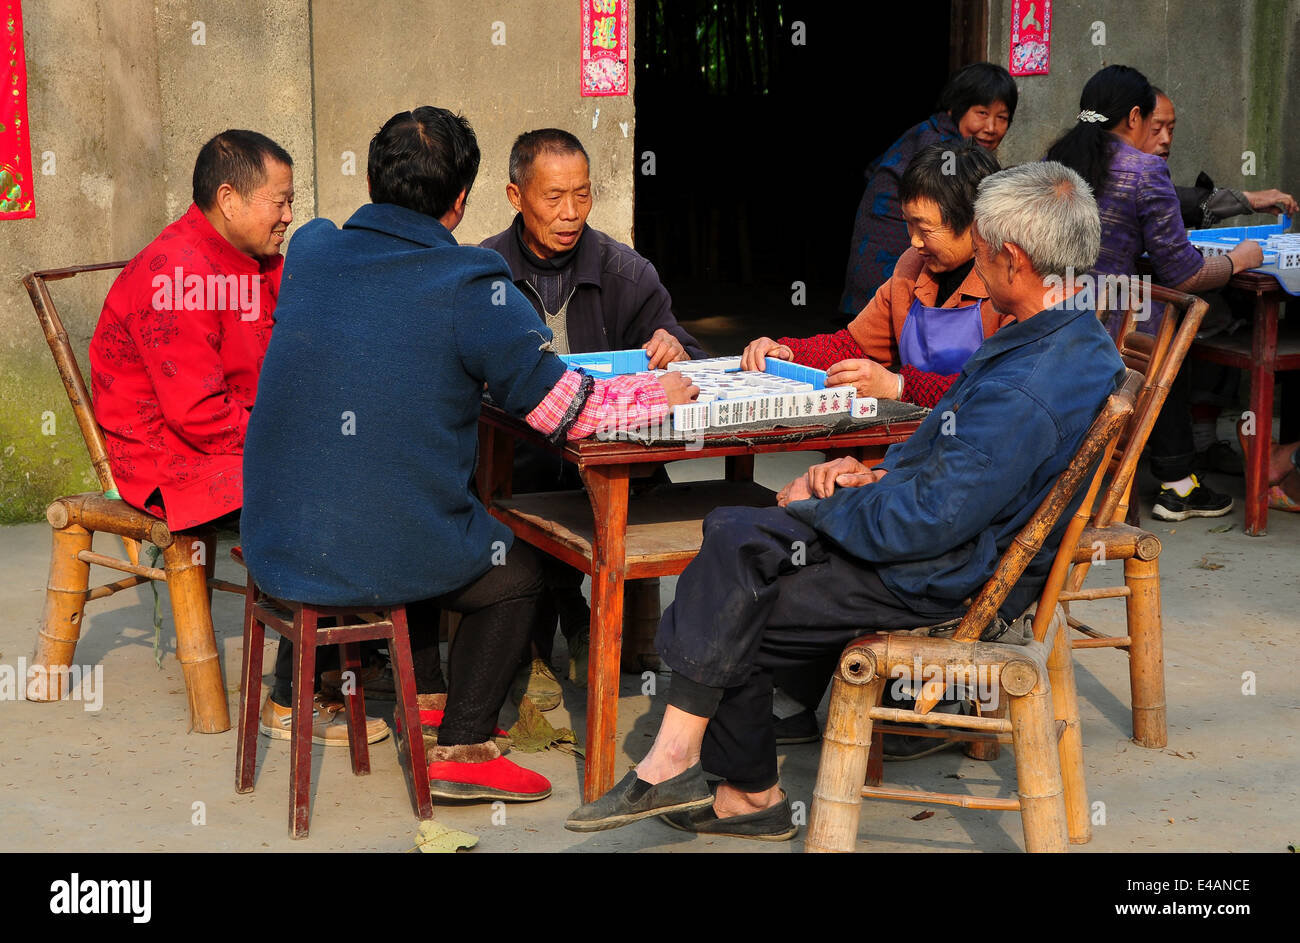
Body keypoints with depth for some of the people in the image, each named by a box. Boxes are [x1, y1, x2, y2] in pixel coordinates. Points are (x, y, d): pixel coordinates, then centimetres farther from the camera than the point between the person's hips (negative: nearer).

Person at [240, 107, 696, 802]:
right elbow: (569, 411, -11)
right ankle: (460, 750, 22)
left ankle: (426, 697, 45)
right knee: (518, 571, 24)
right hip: (384, 561, -6)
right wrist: (662, 394, 8)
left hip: (275, 552, 6)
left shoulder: (309, 252, 2)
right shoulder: (470, 287, -15)